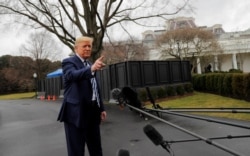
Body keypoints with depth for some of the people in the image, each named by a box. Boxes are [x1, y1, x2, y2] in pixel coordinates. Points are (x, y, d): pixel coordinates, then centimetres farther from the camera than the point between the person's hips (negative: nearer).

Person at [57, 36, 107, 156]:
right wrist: (91, 68, -49)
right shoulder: (69, 62, -6)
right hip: (76, 112, -7)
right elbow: (73, 75, -31)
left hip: (93, 112, 7)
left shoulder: (90, 65, 16)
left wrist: (101, 108, 17)